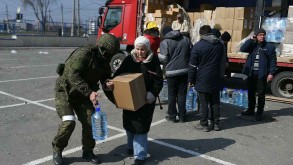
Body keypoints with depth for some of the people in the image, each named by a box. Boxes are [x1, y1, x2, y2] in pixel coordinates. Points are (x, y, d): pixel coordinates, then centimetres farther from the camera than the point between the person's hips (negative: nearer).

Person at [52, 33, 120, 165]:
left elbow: (106, 81, 3)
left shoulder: (105, 64, 0)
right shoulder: (84, 53, -24)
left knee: (90, 121, -2)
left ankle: (87, 152, 18)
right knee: (69, 122, -18)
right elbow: (72, 74, -33)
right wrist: (89, 92, -40)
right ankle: (57, 150, 8)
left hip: (81, 95, 7)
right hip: (65, 90, -6)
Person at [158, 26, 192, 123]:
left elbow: (163, 58, -13)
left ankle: (172, 116, 15)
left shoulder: (165, 42, -7)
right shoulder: (185, 39, 6)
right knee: (182, 94, 11)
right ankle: (182, 116, 18)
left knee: (172, 94, 9)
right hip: (185, 70, 4)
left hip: (172, 71, -3)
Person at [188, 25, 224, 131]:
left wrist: (191, 80, -2)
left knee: (204, 102, 1)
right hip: (216, 79, 5)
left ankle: (204, 124, 8)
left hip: (202, 79, -5)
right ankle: (216, 123, 19)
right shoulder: (219, 45, 7)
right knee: (215, 102, 11)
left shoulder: (198, 46, -9)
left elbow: (193, 65, -8)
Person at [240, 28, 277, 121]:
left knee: (261, 94, 1)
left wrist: (271, 73, -10)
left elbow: (273, 61, -2)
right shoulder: (252, 45, 9)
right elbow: (242, 49, -9)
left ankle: (259, 113, 10)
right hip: (251, 73, 3)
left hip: (262, 74, -3)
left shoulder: (270, 47, 1)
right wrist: (251, 40, -8)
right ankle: (251, 110, 26)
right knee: (251, 93, 13)